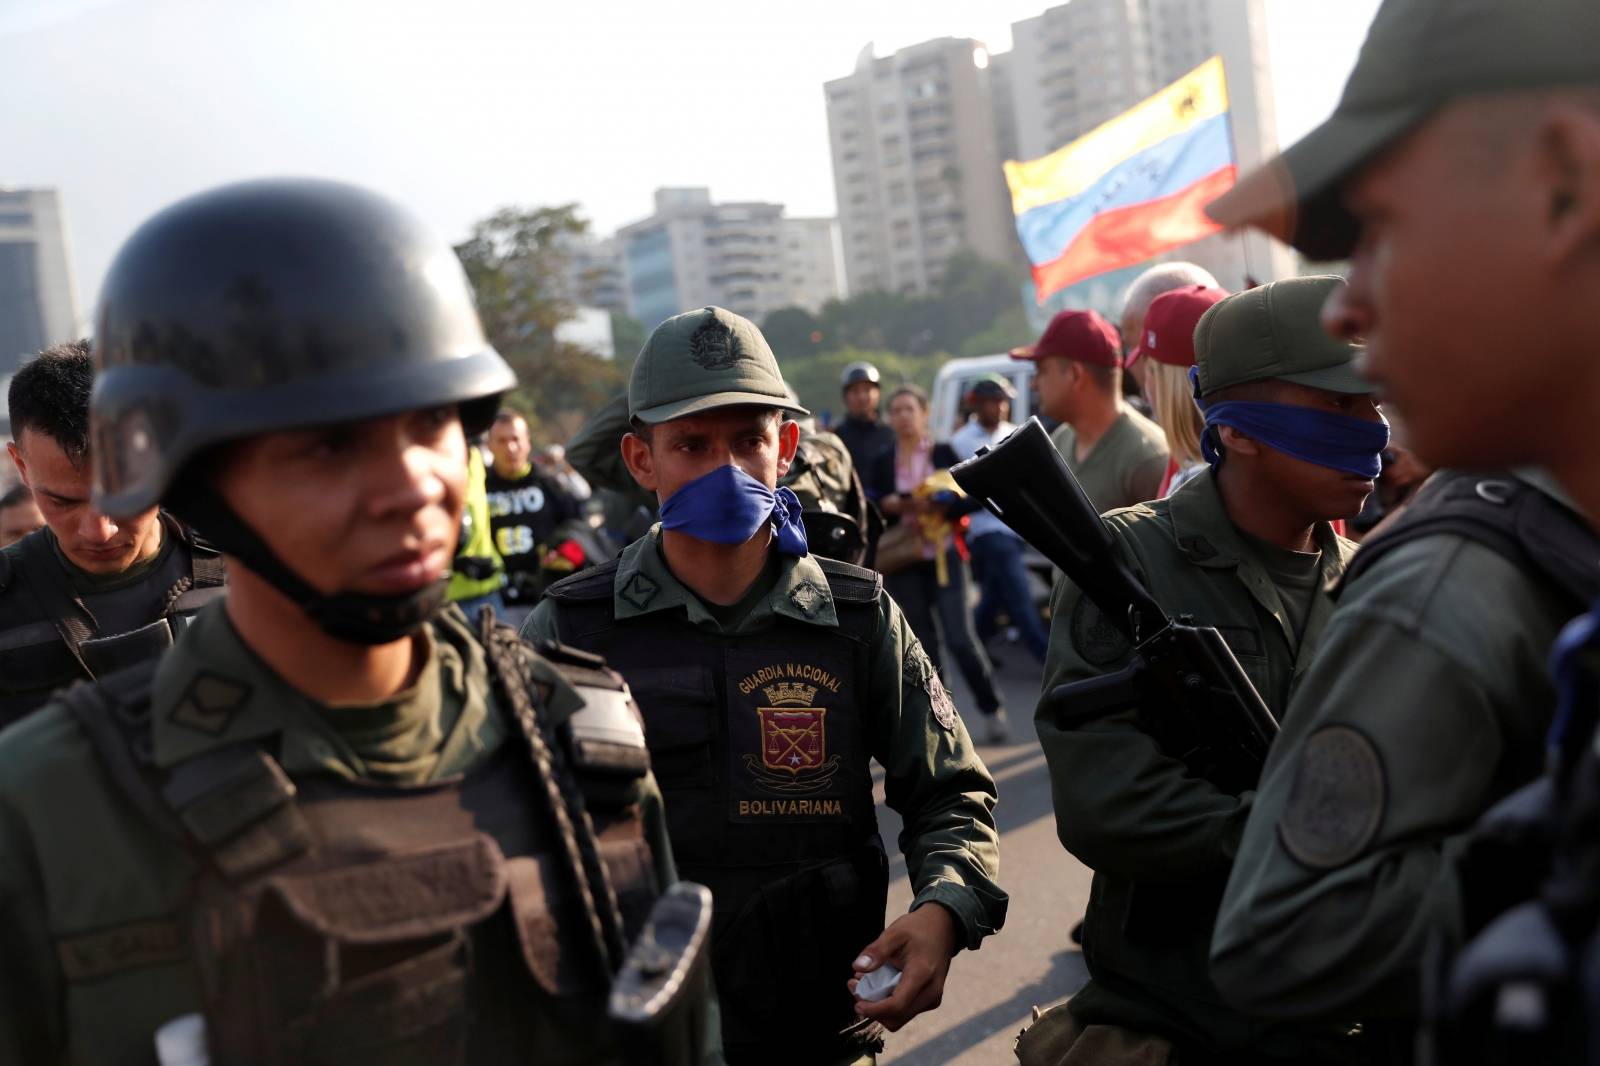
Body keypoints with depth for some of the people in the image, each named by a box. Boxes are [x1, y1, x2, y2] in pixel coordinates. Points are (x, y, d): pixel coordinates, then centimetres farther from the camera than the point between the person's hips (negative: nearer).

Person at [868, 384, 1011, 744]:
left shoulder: (944, 453, 2)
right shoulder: (882, 463, 8)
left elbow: (970, 499, -4)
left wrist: (936, 505, -19)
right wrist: (889, 505, -12)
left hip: (945, 556, -2)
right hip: (904, 563, 3)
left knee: (961, 639, -9)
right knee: (923, 645, 5)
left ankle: (992, 710, 7)